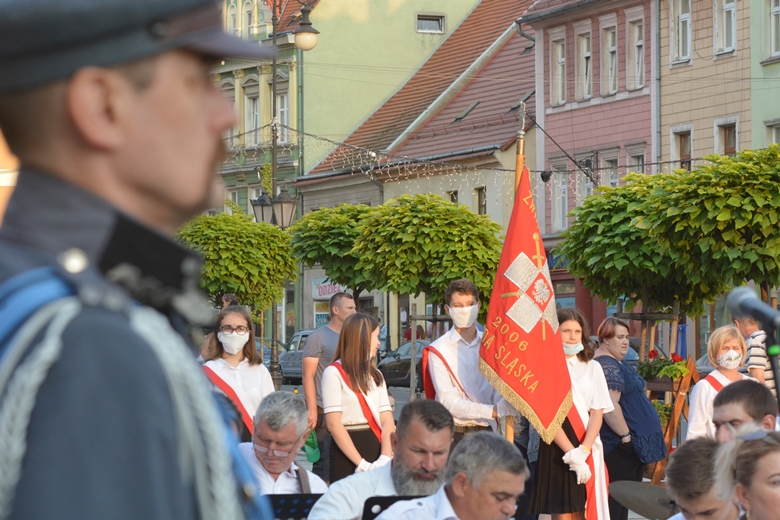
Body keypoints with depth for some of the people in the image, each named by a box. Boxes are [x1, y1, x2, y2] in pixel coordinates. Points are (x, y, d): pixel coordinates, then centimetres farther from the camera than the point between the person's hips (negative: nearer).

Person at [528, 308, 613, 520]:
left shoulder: (592, 368, 10)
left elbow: (597, 413, 4)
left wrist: (583, 451, -12)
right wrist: (570, 452, -17)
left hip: (588, 452, 3)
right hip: (557, 451, -3)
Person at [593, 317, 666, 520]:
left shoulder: (614, 363, 18)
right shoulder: (607, 366, -16)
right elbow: (609, 407, -25)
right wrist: (626, 434, -20)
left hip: (622, 445, 11)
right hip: (620, 446, -11)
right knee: (617, 498, -10)